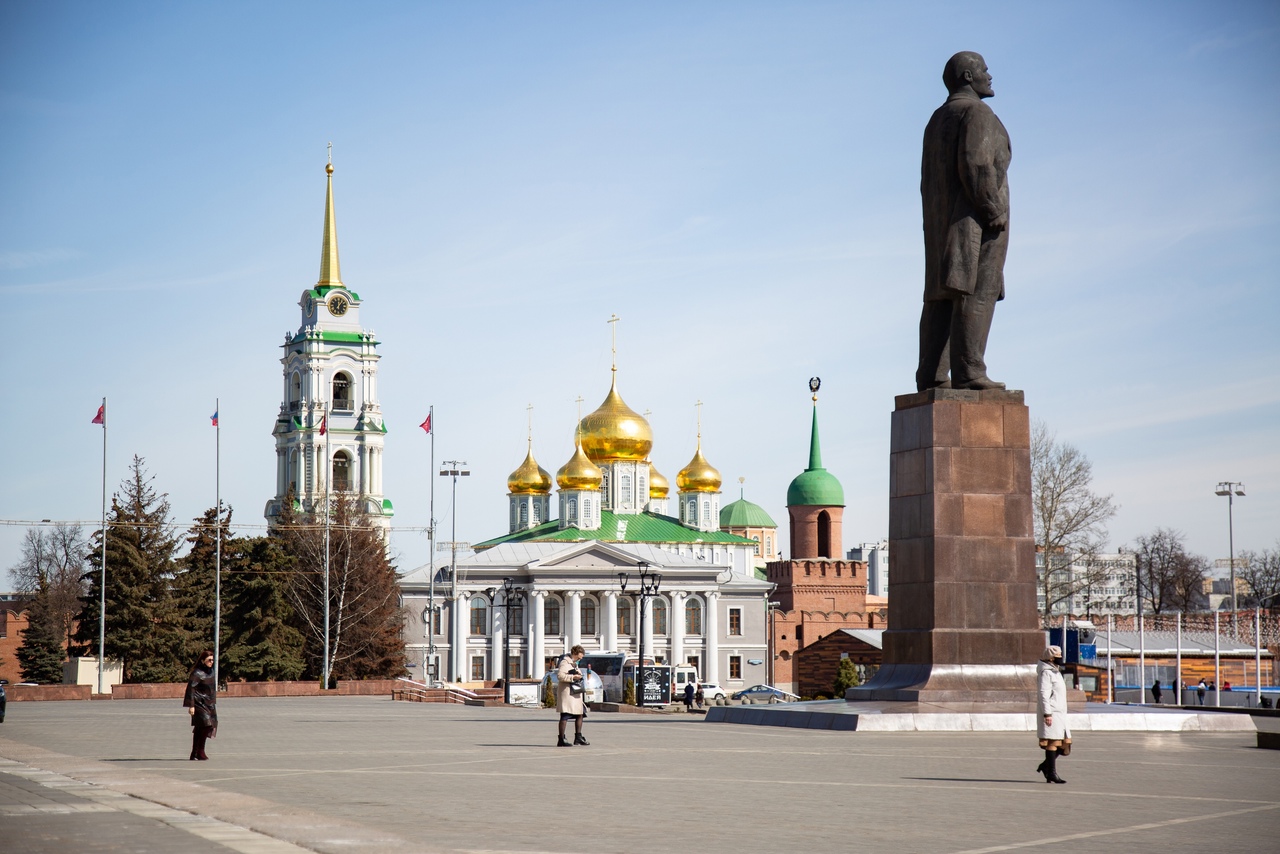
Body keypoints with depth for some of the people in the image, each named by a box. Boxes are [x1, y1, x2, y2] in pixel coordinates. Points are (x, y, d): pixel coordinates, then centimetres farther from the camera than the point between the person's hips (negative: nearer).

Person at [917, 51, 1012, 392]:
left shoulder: (937, 120, 20)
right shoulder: (976, 113, -8)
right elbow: (976, 165, -19)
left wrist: (937, 224, 16)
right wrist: (994, 212, -18)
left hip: (941, 217, 9)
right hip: (976, 215, -9)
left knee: (942, 294, 3)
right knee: (976, 291, -12)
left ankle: (931, 374, -3)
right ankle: (968, 371, -19)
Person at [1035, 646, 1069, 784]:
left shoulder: (1055, 671, 19)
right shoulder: (1046, 672, -12)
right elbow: (1043, 694, -19)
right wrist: (1047, 713, -25)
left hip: (1059, 713, 10)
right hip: (1051, 714, -10)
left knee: (1065, 742, 8)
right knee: (1053, 742, -8)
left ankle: (1045, 766, 17)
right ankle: (1051, 773, -5)